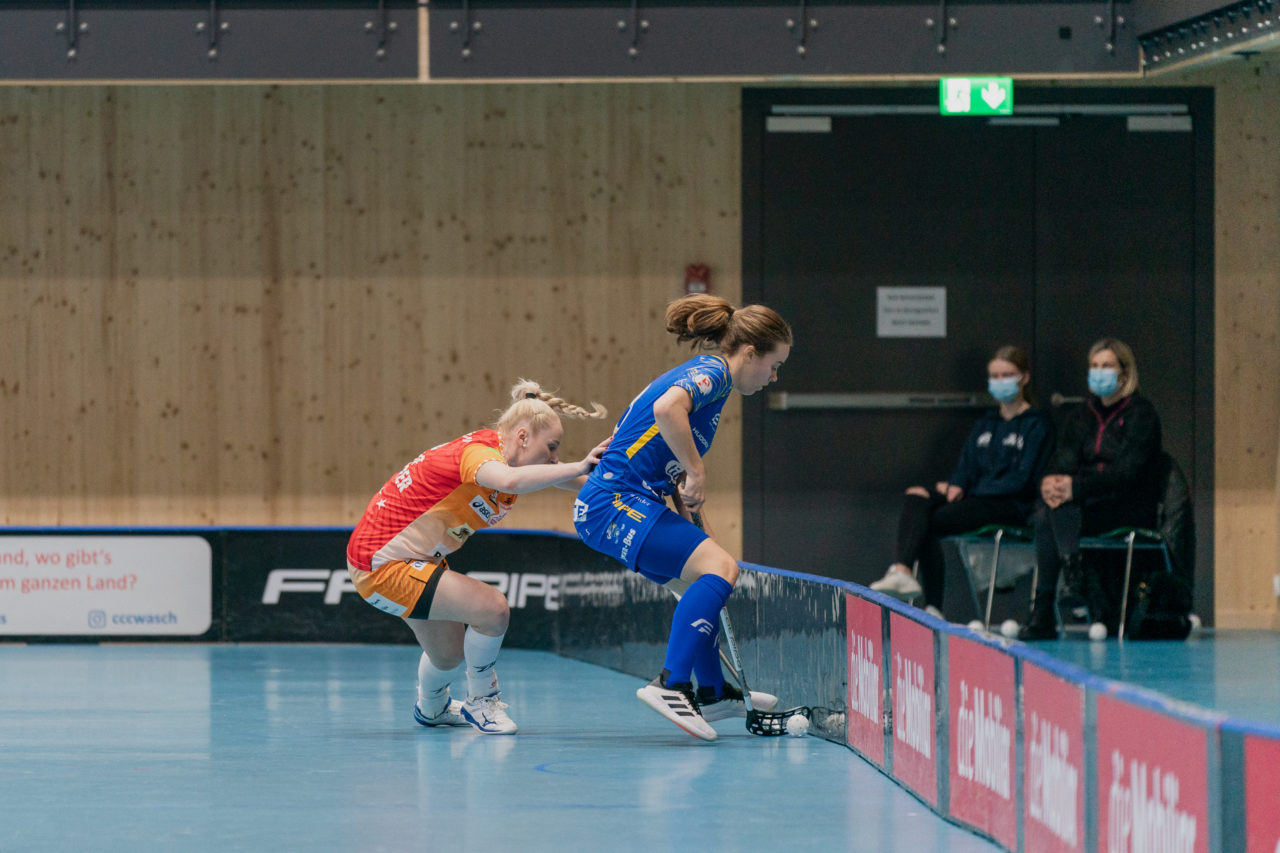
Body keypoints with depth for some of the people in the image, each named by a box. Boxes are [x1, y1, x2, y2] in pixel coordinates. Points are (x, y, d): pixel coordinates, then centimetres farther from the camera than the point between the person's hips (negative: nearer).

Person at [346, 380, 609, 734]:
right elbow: (509, 481, -50)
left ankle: (431, 708, 56)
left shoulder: (491, 447, 2)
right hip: (382, 565, -10)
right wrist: (580, 467, -48)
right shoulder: (478, 452, -26)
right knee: (492, 607, -20)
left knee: (450, 653, 24)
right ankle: (482, 703, 3)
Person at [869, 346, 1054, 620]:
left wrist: (966, 491, -11)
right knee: (916, 498, -23)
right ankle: (902, 570, -37)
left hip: (1010, 506, -6)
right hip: (971, 499, 7)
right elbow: (964, 471, 18)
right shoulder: (984, 425, 23)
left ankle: (933, 607, -31)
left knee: (930, 523, -26)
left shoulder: (1037, 424, 1)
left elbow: (1024, 480, -9)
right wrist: (955, 486, -8)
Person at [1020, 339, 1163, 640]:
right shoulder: (1079, 417, 18)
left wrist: (1076, 487, -28)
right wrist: (1051, 482, -22)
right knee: (1045, 513, -28)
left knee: (1061, 508, -31)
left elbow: (1127, 471, -15)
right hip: (1085, 504, 5)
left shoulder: (1140, 413, -2)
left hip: (1131, 510, -5)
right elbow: (1064, 459, 4)